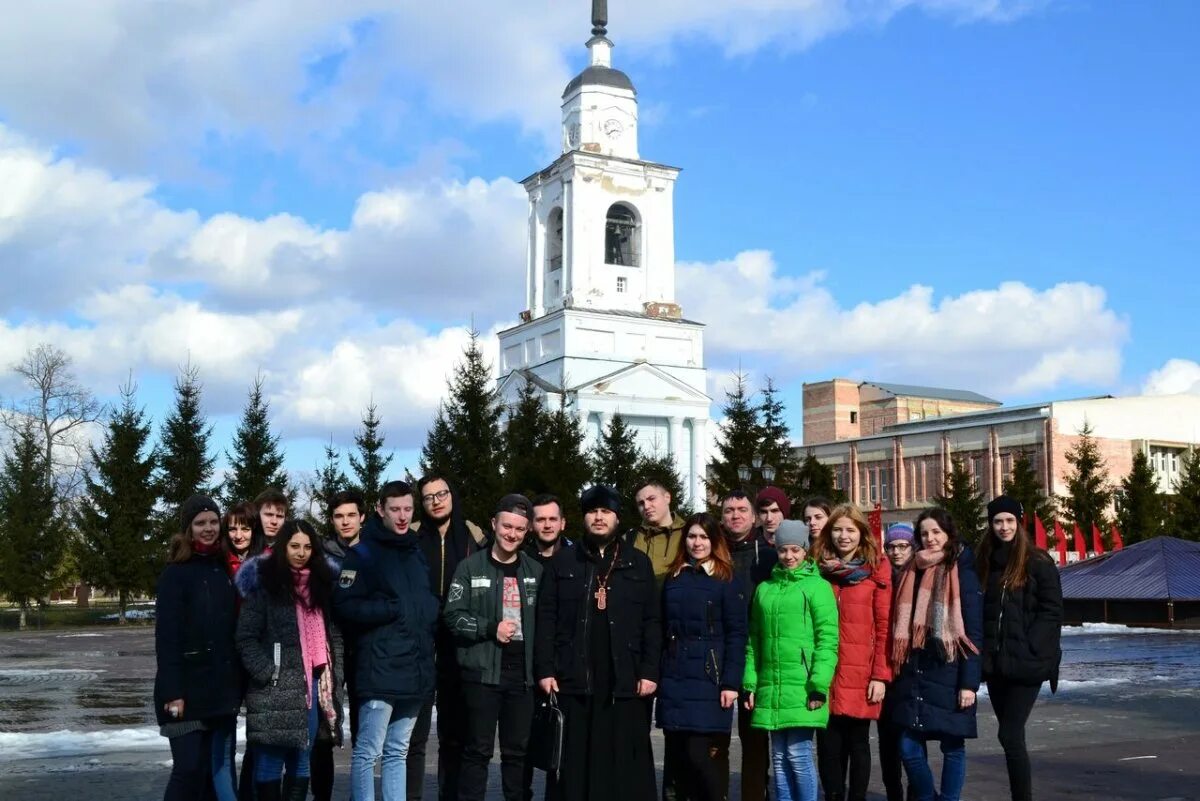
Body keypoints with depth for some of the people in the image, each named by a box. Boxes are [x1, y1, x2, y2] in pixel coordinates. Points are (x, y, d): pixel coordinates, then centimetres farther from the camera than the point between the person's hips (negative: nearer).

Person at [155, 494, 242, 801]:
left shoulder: (224, 569, 12)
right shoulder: (176, 574, -7)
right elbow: (166, 637, -12)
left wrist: (238, 683, 10)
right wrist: (172, 691, -18)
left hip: (223, 688, 6)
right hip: (189, 689, -6)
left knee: (218, 767, 9)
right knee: (190, 769, -6)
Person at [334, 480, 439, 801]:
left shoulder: (416, 553, 17)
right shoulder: (363, 554, -4)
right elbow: (345, 605, -13)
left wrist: (428, 614, 5)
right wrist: (394, 610, -15)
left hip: (415, 670, 7)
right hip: (380, 670, -7)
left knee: (398, 753, 13)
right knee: (368, 752, -3)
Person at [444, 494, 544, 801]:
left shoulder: (535, 570, 10)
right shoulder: (471, 567, 0)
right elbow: (453, 616, -4)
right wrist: (491, 629, -14)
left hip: (522, 673, 3)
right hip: (482, 672, -3)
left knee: (518, 750, 9)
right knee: (478, 749, 1)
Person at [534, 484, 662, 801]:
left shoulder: (638, 563, 9)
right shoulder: (562, 562, 9)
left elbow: (652, 622, 5)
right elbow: (546, 619, 4)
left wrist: (650, 671, -3)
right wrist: (544, 669, -4)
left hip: (626, 682, 0)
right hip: (574, 681, 0)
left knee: (628, 766, 2)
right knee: (577, 765, 5)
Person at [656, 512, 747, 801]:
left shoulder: (727, 581, -1)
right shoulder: (673, 578, 12)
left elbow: (736, 635, -5)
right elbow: (663, 629, 12)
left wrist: (730, 682, -12)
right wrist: (658, 673, 5)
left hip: (708, 679, -4)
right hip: (675, 679, 4)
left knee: (701, 754, -8)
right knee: (678, 754, 6)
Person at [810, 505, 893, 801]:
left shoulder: (876, 569, 1)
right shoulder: (818, 568, 9)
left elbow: (885, 627, -3)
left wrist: (881, 676, -8)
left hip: (860, 675, -2)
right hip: (825, 675, 2)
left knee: (857, 743, 6)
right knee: (829, 745, 5)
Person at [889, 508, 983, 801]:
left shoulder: (961, 573, -3)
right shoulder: (912, 573, 12)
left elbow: (973, 632, -7)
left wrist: (969, 682, -13)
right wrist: (897, 672, 9)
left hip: (948, 674, -4)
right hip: (913, 674, 4)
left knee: (952, 746, 4)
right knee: (909, 748, 3)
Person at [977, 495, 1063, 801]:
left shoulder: (1038, 562, -5)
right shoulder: (985, 563, 12)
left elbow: (1052, 612, -7)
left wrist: (1030, 650, -15)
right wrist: (983, 654, 6)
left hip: (1026, 663, -5)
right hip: (995, 663, 6)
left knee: (1010, 735, -11)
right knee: (1011, 735, 10)